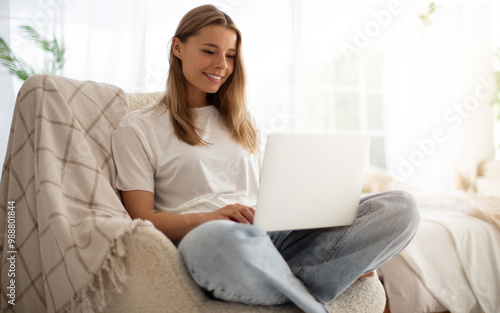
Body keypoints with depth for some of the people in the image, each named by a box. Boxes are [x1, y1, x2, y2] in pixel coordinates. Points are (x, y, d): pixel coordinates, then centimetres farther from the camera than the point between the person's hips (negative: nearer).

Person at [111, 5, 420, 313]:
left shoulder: (240, 123, 25)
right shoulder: (137, 129, 9)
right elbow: (143, 219, 0)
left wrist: (311, 208, 1)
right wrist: (207, 218, -19)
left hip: (274, 235, 5)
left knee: (401, 206, -13)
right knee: (218, 240, -44)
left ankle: (290, 283, -28)